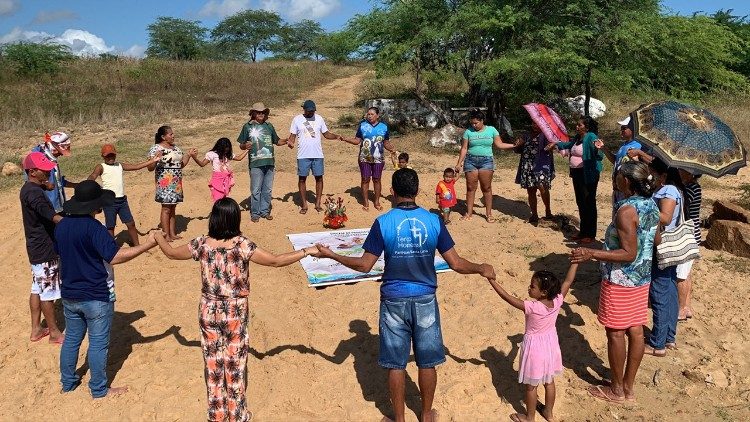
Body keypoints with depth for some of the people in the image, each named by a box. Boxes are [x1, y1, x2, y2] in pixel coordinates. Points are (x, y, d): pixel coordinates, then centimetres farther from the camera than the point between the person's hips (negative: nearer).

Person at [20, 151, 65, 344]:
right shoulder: (34, 193, -23)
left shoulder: (29, 189, 9)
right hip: (45, 250, -10)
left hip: (37, 247, 10)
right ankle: (54, 332, 14)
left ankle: (36, 329, 27)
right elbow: (54, 217, -37)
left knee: (37, 289, 17)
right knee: (48, 292, 2)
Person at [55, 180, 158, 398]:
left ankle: (67, 382, 33)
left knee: (71, 339, 20)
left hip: (70, 296, 7)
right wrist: (147, 245, -23)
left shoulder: (61, 226, 2)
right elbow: (115, 257, -27)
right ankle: (99, 389, 17)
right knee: (98, 344, 6)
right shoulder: (93, 228, -22)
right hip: (96, 298, -7)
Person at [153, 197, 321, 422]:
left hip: (209, 311, 3)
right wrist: (307, 251, -11)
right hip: (235, 313, -3)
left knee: (213, 364, 16)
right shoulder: (242, 245, -19)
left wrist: (159, 238, 27)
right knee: (235, 365, 12)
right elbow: (276, 261, -20)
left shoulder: (202, 244, -9)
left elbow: (172, 253, 7)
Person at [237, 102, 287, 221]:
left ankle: (265, 211, 22)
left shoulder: (269, 126, 14)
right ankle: (255, 213, 10)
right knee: (256, 190, -1)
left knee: (267, 190, 10)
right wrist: (245, 146, -18)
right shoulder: (247, 127, 3)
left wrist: (286, 141, 2)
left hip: (269, 163, 4)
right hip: (256, 164, -4)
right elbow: (241, 145, 4)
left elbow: (276, 141, 21)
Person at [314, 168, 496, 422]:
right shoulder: (434, 221, -7)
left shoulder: (383, 223, -11)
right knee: (427, 362, 16)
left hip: (394, 301, -1)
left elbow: (365, 265, -9)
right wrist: (482, 269, 14)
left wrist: (331, 255, 4)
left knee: (396, 364, 12)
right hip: (425, 300, 2)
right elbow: (456, 264, -5)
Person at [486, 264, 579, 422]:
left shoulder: (532, 307, -32)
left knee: (531, 386, 14)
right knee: (549, 382, 23)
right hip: (550, 346, 6)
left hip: (535, 349, -5)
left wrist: (491, 279, -29)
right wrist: (575, 261, 0)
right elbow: (568, 281, -7)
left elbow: (507, 297, -31)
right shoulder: (557, 302, -18)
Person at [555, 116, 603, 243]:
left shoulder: (591, 137, -17)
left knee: (589, 203, -1)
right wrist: (557, 144, 32)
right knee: (580, 203, 17)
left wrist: (597, 149, -51)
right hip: (577, 174, 9)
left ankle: (591, 235, 9)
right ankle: (583, 231, 30)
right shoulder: (578, 138, 8)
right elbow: (569, 145, 31)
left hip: (588, 175, -9)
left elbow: (599, 154, -31)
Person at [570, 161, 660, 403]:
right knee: (635, 331, 14)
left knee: (615, 333, 5)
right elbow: (656, 240, 17)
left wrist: (591, 254, -30)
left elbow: (629, 254, -26)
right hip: (641, 278, 8)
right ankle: (629, 386, 26)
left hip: (620, 280, -8)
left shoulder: (626, 211, -24)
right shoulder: (652, 206, 2)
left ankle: (617, 390, 17)